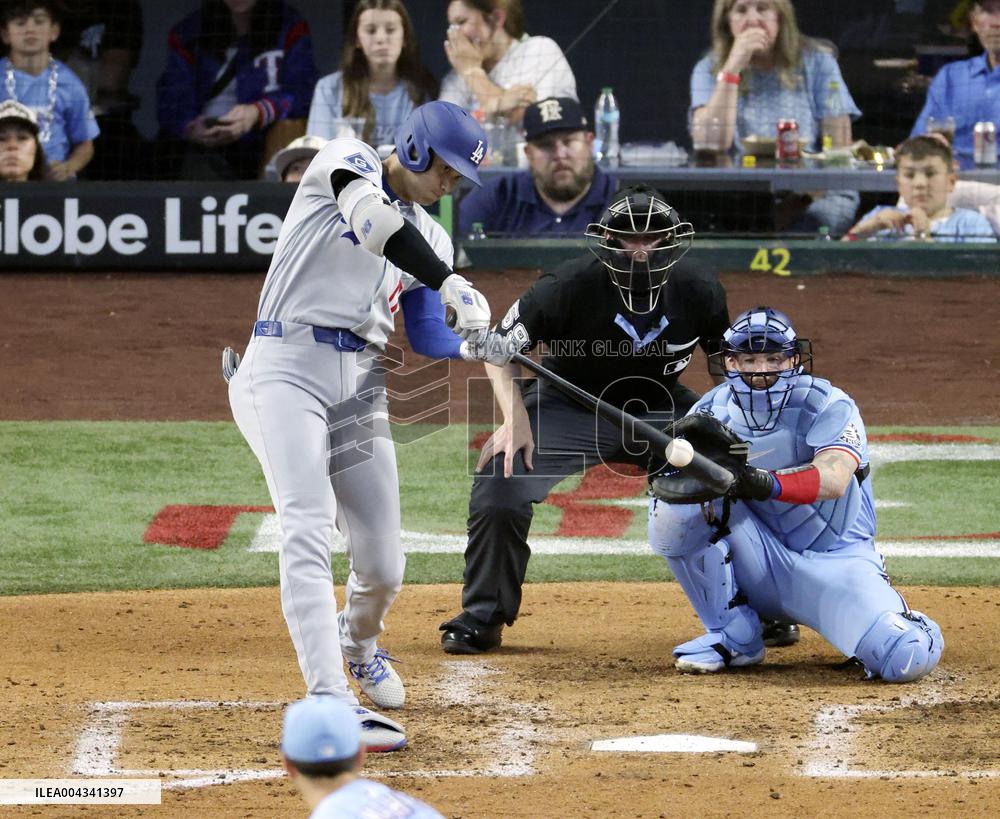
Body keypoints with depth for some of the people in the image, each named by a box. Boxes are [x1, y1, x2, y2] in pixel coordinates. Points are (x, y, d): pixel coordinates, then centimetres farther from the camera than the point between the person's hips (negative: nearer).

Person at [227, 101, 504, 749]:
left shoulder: (431, 240, 17)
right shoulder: (349, 162, -2)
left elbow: (427, 337, 13)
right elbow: (373, 221, -23)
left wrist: (475, 347, -8)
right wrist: (450, 283, -30)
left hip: (361, 384, 6)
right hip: (288, 370, -6)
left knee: (384, 567, 5)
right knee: (309, 530, -23)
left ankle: (359, 643, 41)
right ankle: (331, 705, -33)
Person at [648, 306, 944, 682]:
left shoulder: (829, 407, -13)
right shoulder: (711, 412, -1)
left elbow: (834, 481, -33)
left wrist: (767, 483, -52)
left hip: (835, 561, -3)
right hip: (759, 565, 3)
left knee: (908, 658, -30)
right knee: (672, 508, -22)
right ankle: (733, 636, -6)